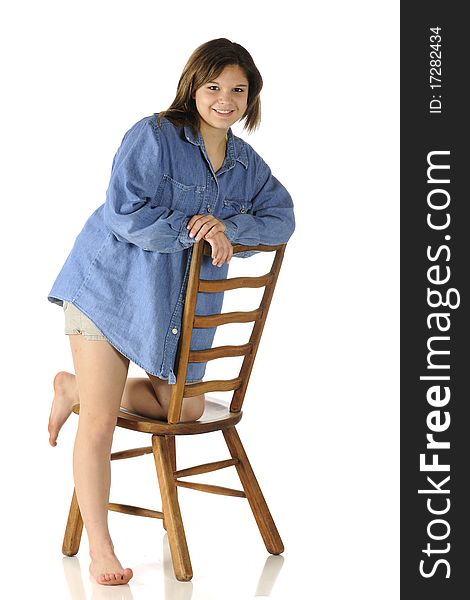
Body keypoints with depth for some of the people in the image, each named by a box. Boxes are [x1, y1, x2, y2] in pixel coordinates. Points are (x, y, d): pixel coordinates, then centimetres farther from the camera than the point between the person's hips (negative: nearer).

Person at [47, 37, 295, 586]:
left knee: (186, 409, 14)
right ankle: (99, 547, 7)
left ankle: (75, 387, 29)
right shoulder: (152, 137, -12)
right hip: (111, 287, -6)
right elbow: (126, 213, -20)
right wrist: (192, 229, -23)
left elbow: (282, 220, -1)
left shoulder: (247, 163, 7)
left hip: (181, 304, 7)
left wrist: (227, 226, -17)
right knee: (100, 423, -7)